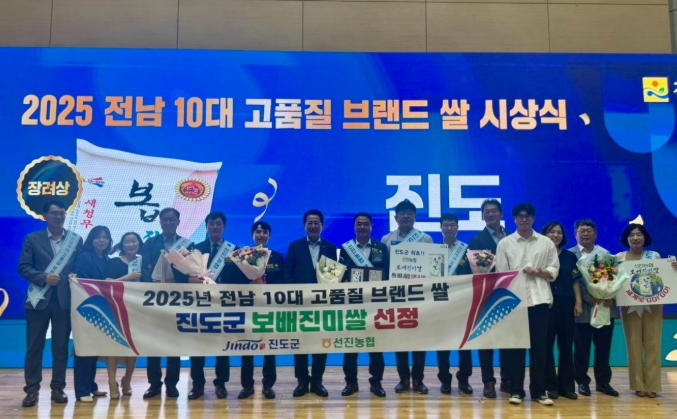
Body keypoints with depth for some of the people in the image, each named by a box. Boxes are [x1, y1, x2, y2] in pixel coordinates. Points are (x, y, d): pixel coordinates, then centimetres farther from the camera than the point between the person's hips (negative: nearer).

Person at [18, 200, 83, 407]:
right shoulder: (32, 239, 5)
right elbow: (23, 267, -2)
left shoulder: (76, 240, 9)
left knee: (61, 346, 5)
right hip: (39, 298, -1)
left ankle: (58, 388, 14)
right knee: (34, 346, 2)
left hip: (64, 299, 1)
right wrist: (44, 277, -15)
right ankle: (32, 389, 10)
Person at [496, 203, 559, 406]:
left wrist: (538, 271, -11)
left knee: (539, 347, 3)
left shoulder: (546, 243, 10)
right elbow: (501, 274, 2)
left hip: (539, 299, 1)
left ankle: (538, 391, 12)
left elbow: (554, 271, 8)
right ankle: (516, 391, 9)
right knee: (515, 346, 2)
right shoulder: (504, 244, 6)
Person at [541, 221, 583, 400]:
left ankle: (567, 385, 13)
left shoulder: (570, 256, 10)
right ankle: (551, 385, 8)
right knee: (547, 345, 1)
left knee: (566, 345, 6)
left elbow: (575, 281, 10)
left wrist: (578, 302, 1)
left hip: (566, 304, 3)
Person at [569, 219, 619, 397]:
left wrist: (611, 297, -12)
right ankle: (582, 381, 15)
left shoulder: (606, 254, 12)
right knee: (581, 348, 3)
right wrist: (588, 297, -18)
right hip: (582, 308, -3)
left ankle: (603, 381, 19)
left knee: (603, 347, 8)